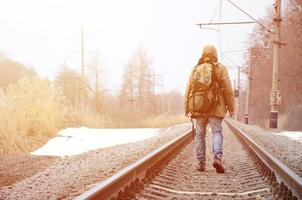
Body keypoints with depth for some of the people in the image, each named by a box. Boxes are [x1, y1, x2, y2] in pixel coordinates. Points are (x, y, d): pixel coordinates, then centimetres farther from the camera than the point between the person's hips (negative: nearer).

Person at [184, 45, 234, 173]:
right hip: (215, 108, -2)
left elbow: (188, 89, 7)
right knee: (217, 132, 0)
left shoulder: (195, 69, 7)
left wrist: (186, 108, 12)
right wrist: (231, 107, 6)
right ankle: (217, 157, -22)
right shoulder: (221, 69, 1)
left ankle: (201, 162, 6)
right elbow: (228, 90, -1)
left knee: (200, 134, 8)